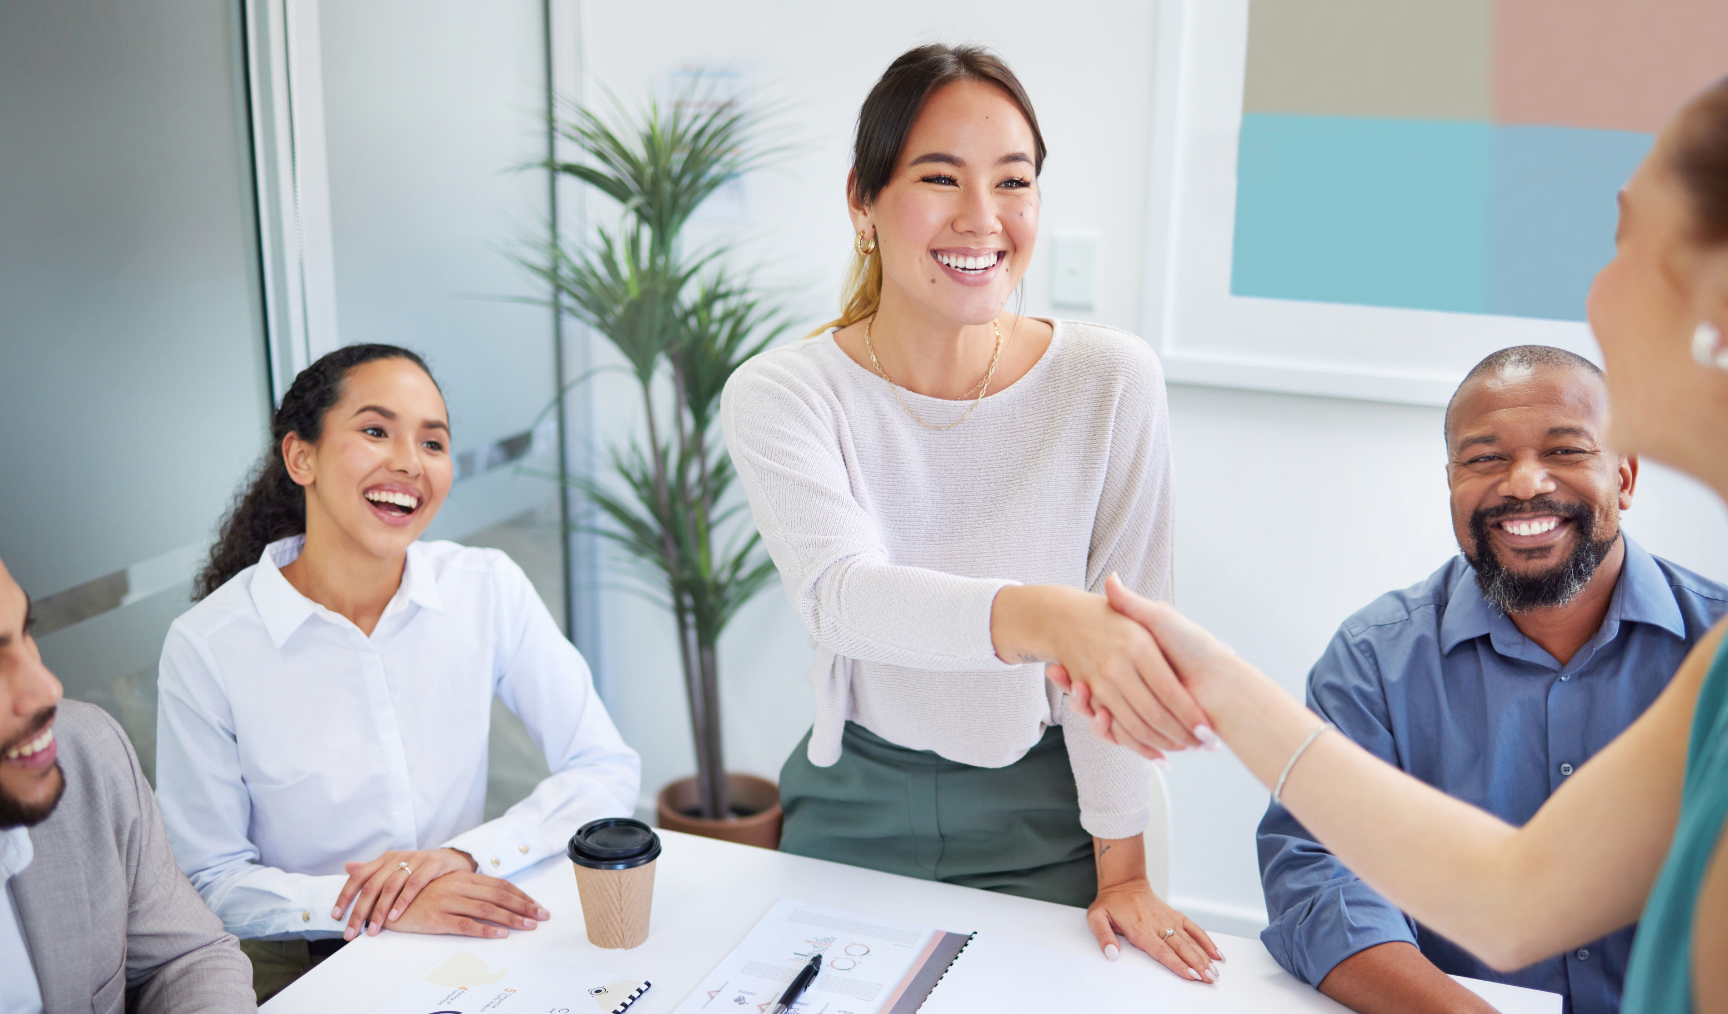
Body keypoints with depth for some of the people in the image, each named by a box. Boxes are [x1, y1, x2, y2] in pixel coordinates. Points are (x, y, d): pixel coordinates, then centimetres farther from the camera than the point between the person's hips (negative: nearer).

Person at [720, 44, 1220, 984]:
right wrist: (1044, 617, -51)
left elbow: (1122, 629, -10)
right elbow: (841, 594, -32)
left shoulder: (1111, 383, -15)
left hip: (1043, 812, 0)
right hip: (854, 814, 1)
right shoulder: (777, 397, -15)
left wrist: (1121, 869, -7)